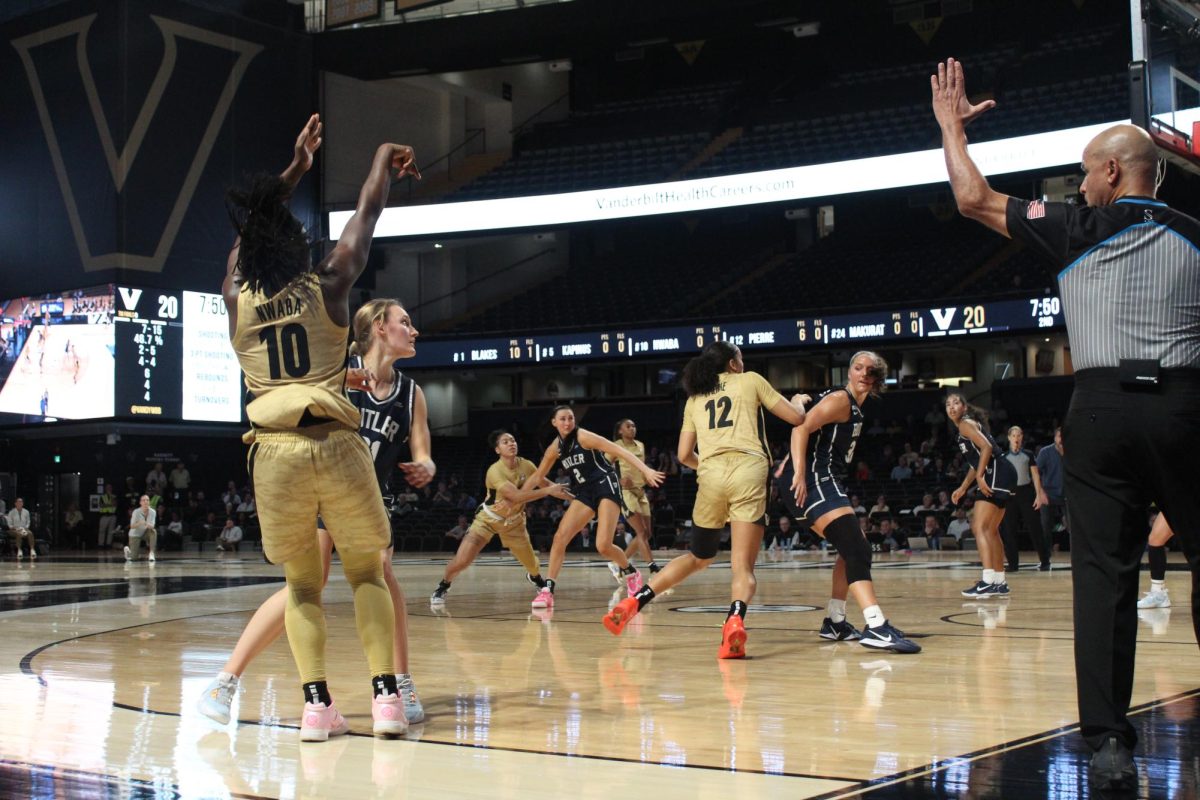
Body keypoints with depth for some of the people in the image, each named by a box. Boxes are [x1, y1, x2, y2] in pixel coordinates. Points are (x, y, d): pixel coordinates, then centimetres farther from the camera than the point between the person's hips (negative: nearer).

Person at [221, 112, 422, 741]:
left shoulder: (237, 296, 9)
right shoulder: (326, 284, 3)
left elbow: (250, 230, 28)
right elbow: (367, 213, 17)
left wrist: (293, 170, 39)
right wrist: (385, 156, 34)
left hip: (274, 449, 2)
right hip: (336, 443, -2)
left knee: (302, 582, 15)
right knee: (367, 572, 13)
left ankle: (316, 704, 1)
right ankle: (385, 697, 1)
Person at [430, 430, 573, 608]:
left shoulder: (526, 465, -15)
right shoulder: (495, 471, -31)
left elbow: (545, 484, -3)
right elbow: (516, 496, -40)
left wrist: (560, 491, -21)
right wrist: (548, 491, -43)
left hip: (514, 520, 4)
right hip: (488, 518, -4)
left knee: (532, 565, 3)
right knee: (461, 561, -15)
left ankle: (542, 585, 41)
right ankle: (442, 588, 15)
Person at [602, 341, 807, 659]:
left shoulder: (695, 399, 23)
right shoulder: (750, 381, 15)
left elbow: (684, 455, 19)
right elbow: (795, 417, 18)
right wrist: (798, 400, 40)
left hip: (710, 476, 3)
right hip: (748, 471, -3)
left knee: (698, 557, 22)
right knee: (743, 565, -7)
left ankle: (633, 602, 13)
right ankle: (735, 619, -36)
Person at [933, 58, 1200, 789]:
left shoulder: (1076, 231, 4)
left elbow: (974, 198, 12)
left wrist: (952, 126, 26)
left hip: (1104, 407, -1)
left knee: (1104, 574, 0)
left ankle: (1109, 743, -5)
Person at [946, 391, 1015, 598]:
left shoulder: (966, 424, -5)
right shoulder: (964, 427, 23)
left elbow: (987, 447, -19)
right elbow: (975, 464, 27)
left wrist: (980, 477, -23)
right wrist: (963, 488, 22)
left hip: (996, 474, -10)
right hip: (1000, 476, 10)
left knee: (979, 527, -15)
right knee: (991, 530, 17)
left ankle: (988, 581, -24)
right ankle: (1000, 582, 23)